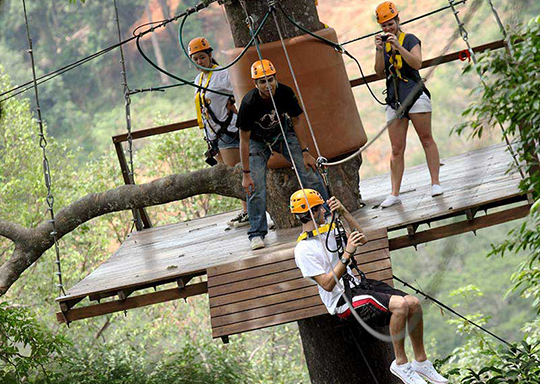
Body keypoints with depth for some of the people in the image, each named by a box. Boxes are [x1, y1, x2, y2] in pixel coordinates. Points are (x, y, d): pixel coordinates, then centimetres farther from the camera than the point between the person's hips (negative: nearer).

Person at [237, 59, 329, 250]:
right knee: (255, 186, -14)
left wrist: (305, 152, -8)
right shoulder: (249, 103, -32)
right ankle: (257, 234, -3)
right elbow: (244, 140, -23)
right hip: (258, 140, -2)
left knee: (310, 173, -7)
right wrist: (246, 174, -22)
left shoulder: (285, 93, -25)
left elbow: (295, 122, -7)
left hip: (284, 134, 2)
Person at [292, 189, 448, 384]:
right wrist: (347, 254, -24)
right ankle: (400, 363, -13)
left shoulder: (328, 229, 14)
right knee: (400, 305, -28)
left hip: (358, 285, 9)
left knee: (414, 303, -10)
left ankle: (421, 361, 4)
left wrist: (343, 212, 1)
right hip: (343, 299, -9)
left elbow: (362, 239, 11)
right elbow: (327, 284, -19)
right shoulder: (304, 249, -13)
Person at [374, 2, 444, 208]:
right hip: (394, 100, 4)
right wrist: (379, 50, -8)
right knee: (396, 149, 1)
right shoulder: (384, 43, 15)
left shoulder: (410, 39, 2)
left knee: (426, 139, -2)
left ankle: (435, 183, 3)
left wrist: (398, 46, -22)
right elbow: (380, 72, 6)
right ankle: (395, 193, 0)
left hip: (415, 96, -4)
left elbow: (417, 63, -14)